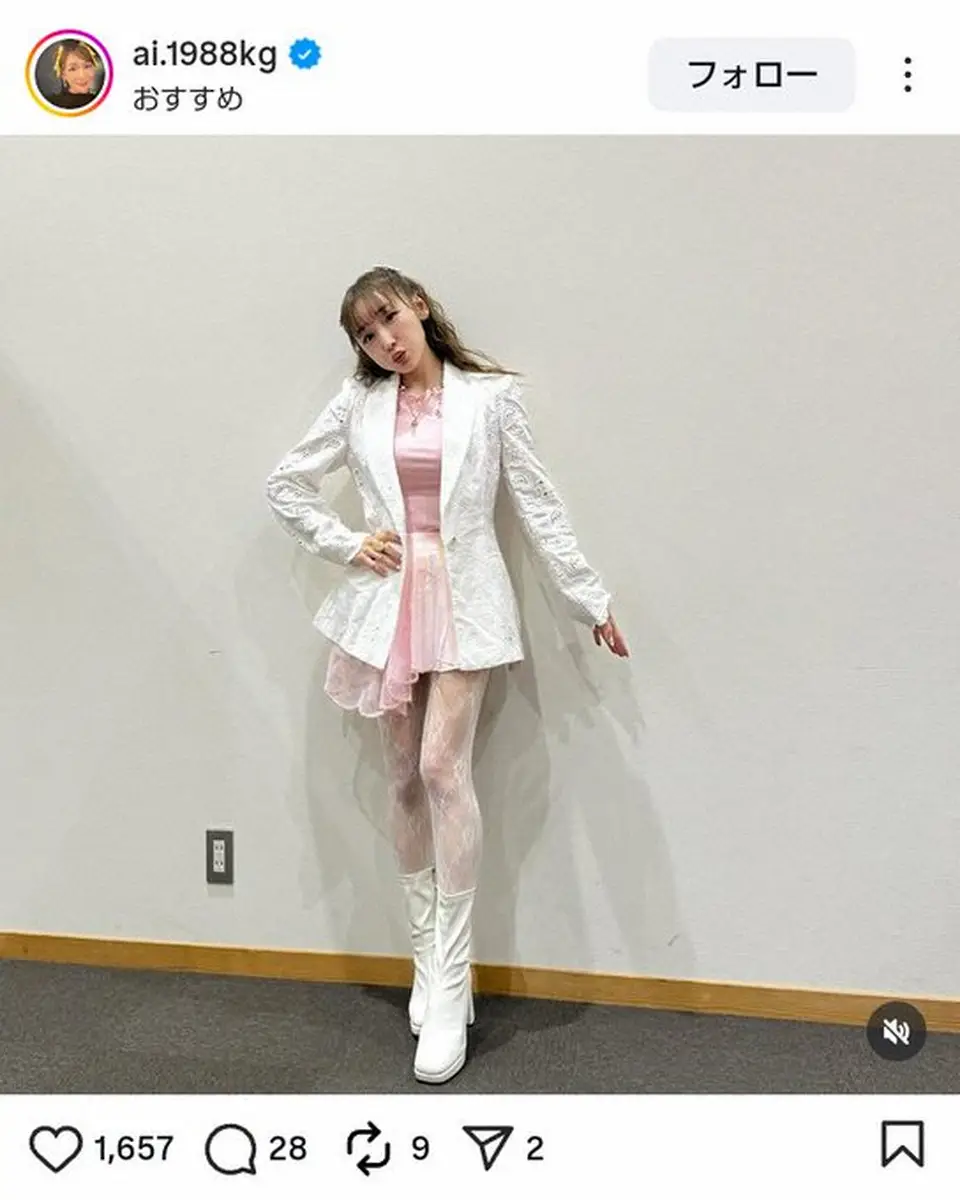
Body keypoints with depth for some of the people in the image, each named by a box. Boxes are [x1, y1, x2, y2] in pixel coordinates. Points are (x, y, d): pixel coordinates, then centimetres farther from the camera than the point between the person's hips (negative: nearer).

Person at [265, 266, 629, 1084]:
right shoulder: (359, 404, 7)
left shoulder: (491, 395, 0)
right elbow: (286, 485, 14)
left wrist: (591, 600, 3)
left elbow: (538, 504, 2)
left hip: (463, 599, -3)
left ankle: (450, 979, -1)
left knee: (443, 767, -14)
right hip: (387, 599, 3)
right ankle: (429, 960, 23)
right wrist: (346, 545, 1)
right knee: (405, 779, 7)